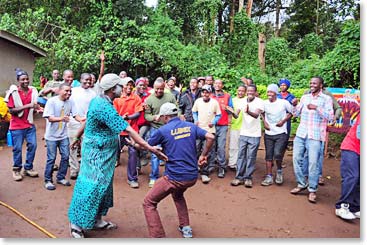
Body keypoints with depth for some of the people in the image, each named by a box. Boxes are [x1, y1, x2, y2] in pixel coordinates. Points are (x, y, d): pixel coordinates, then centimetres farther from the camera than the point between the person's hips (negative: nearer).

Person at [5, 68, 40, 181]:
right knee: (17, 148, 1)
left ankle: (28, 168, 20)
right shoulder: (13, 92, -10)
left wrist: (37, 107, -8)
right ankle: (17, 170, 19)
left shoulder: (33, 91, 4)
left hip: (30, 124, 4)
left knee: (32, 145, 3)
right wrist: (27, 106, -23)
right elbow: (11, 110, -14)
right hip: (17, 126, -4)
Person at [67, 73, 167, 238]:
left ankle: (97, 220, 30)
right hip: (97, 153, -10)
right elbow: (129, 130, -30)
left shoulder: (97, 100, 4)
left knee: (102, 186, 17)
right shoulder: (106, 108, -26)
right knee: (91, 186, 1)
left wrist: (77, 138, 29)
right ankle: (76, 223, 17)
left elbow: (87, 121, 16)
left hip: (102, 152, 10)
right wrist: (151, 148, -29)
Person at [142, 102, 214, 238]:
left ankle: (158, 236, -1)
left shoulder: (163, 130, -5)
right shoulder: (191, 126, 7)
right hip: (193, 176, 6)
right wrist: (203, 155, 11)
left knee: (149, 203, 7)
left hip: (174, 178, -6)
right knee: (178, 195, 36)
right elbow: (211, 137, 0)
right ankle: (186, 227, 34)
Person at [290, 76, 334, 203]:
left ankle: (312, 190, 8)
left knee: (313, 162, -5)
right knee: (297, 159, 5)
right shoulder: (304, 97, 13)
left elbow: (330, 116, -10)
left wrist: (317, 108, -22)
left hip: (315, 137, -4)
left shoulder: (326, 99, 0)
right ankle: (301, 184, 22)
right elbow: (296, 113, 13)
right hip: (300, 134, 5)